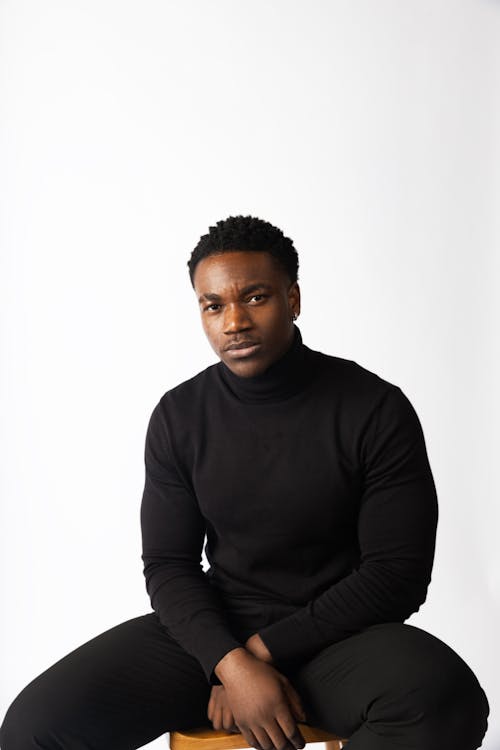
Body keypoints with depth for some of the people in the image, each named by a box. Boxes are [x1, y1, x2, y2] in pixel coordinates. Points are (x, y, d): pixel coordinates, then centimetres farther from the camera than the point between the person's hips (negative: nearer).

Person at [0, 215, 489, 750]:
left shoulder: (377, 409, -9)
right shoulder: (178, 416, 0)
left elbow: (399, 572, -8)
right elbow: (168, 565, 1)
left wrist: (265, 647, -13)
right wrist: (233, 662, -17)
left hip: (338, 629, -1)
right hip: (214, 629, 2)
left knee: (444, 702, -34)